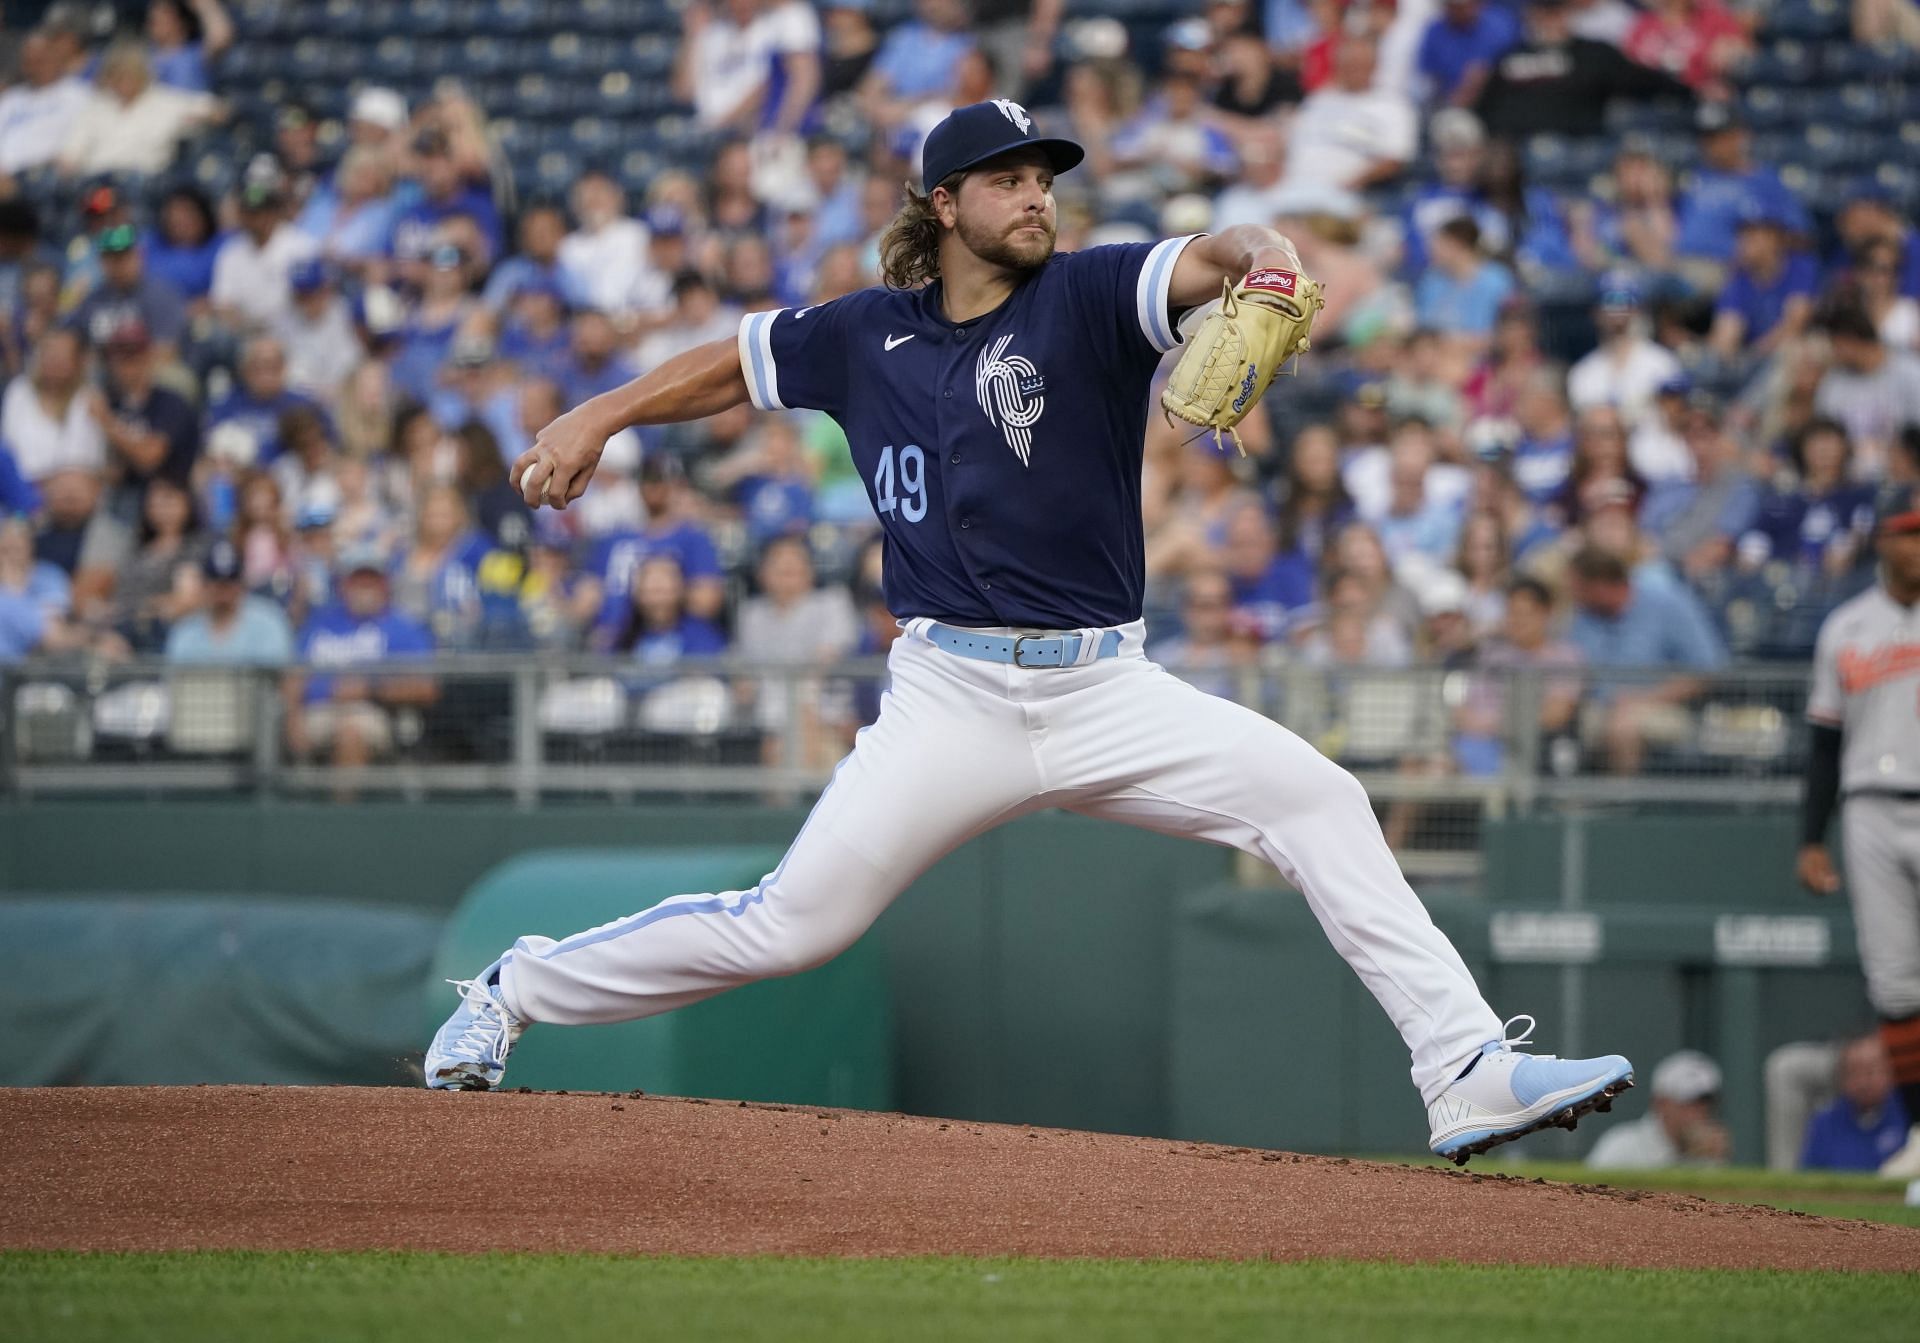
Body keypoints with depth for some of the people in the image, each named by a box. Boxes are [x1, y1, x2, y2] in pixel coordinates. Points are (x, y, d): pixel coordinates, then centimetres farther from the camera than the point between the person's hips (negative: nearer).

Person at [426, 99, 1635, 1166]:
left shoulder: (1085, 298, -1)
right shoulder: (869, 335, 7)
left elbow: (1203, 265, -19)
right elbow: (738, 363, 23)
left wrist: (1262, 257, -41)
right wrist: (599, 419, 15)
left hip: (1107, 693, 0)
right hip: (953, 699, 0)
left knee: (1316, 798, -18)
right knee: (792, 927, -4)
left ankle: (1468, 1072, -19)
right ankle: (516, 991, 17)